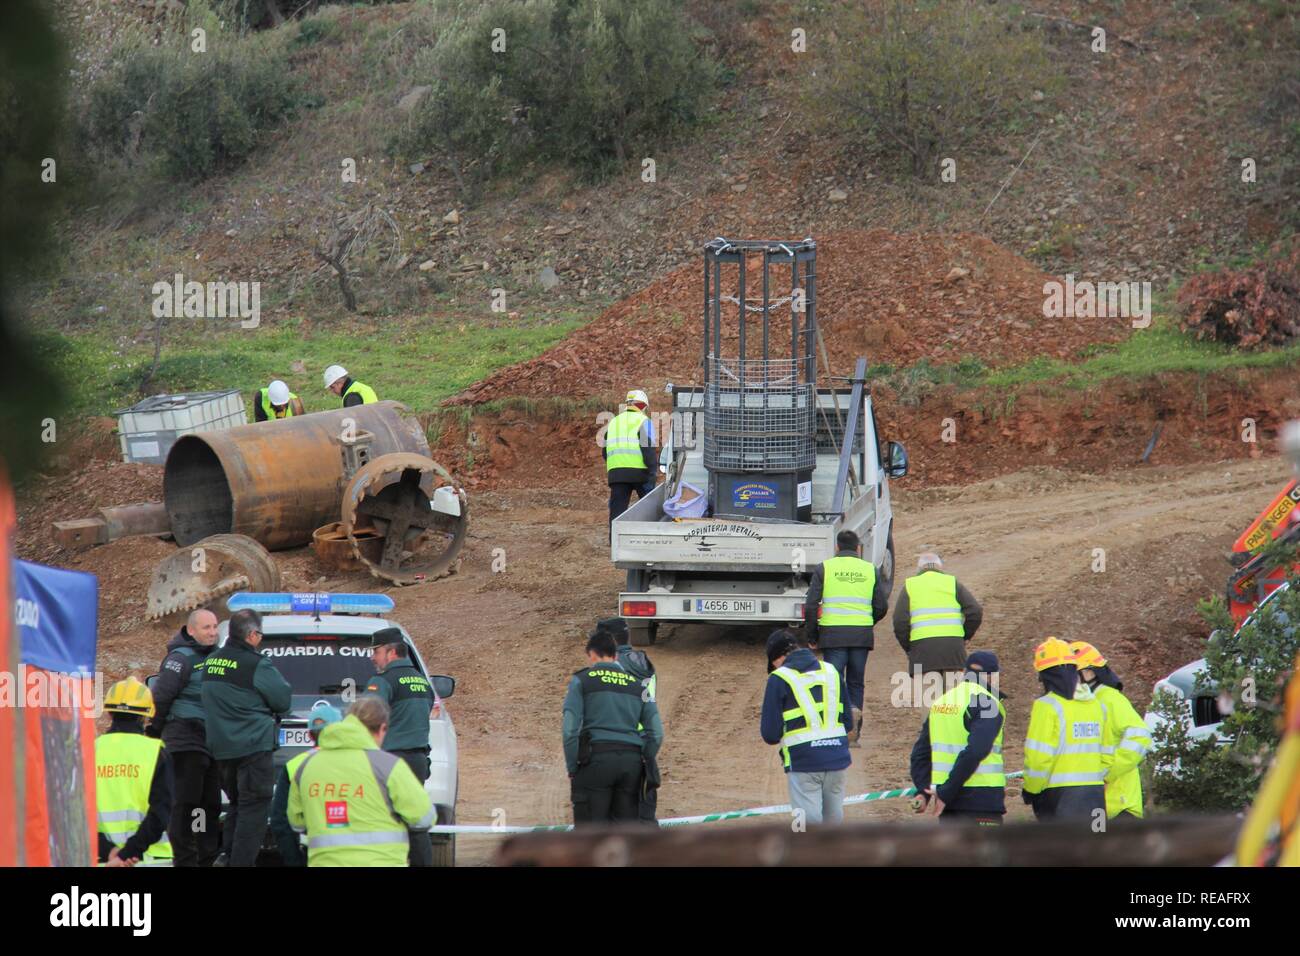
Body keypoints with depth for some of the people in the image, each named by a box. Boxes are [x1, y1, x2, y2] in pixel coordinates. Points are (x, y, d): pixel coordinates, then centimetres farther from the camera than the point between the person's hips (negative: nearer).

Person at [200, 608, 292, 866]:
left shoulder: (211, 661, 10)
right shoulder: (256, 665, -14)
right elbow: (284, 700, -7)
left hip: (221, 747, 8)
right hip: (253, 747, -8)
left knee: (237, 805, 20)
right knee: (253, 809, -5)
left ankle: (230, 859, 22)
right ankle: (241, 862, -10)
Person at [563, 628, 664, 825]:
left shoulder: (582, 680, 4)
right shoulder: (636, 685, 17)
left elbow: (570, 729, -5)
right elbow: (656, 733, 10)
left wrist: (572, 770, 0)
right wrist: (643, 765, 16)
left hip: (596, 758, -4)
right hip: (631, 760, 4)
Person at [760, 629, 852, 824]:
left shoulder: (779, 678, -4)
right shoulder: (832, 672, 11)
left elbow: (770, 734, -5)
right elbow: (848, 723, 13)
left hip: (803, 759, -5)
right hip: (837, 756, 5)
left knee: (810, 821, -1)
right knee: (833, 818, 16)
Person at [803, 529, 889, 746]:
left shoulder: (824, 568, 2)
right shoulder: (870, 570, 8)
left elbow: (811, 606, -4)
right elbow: (881, 607, 6)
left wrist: (812, 636, 7)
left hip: (833, 635, -2)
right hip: (862, 635, 2)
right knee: (856, 683, 12)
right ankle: (853, 734, 7)